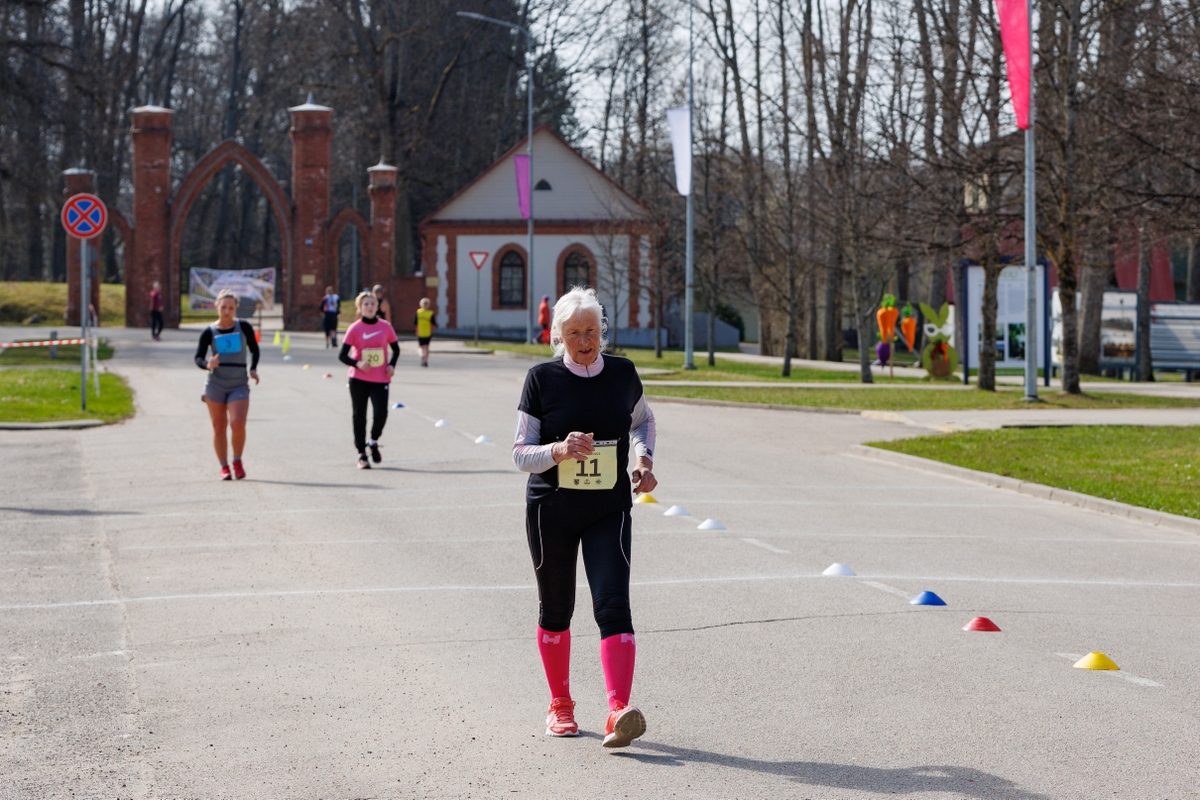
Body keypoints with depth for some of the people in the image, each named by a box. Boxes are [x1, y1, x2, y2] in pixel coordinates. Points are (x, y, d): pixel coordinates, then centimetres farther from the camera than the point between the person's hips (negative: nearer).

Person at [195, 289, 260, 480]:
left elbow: (254, 350, 15)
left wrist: (253, 369, -1)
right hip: (215, 384, 1)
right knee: (219, 427, 4)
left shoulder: (244, 327, 1)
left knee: (237, 424, -16)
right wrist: (207, 364, -22)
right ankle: (224, 467, 17)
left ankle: (237, 461, 7)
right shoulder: (209, 332, 0)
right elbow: (198, 358, 0)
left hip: (239, 385, -1)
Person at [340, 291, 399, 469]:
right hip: (358, 379, -1)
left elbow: (396, 349, 15)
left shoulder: (385, 326, 2)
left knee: (381, 413, -13)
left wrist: (392, 365, -3)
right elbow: (342, 355, -4)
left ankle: (373, 441, 17)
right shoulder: (355, 328, -4)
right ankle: (361, 455, 15)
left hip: (380, 379, 1)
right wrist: (357, 363, -22)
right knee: (359, 416, 4)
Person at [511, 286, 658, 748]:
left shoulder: (622, 374, 1)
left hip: (609, 511, 0)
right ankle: (560, 705, 30)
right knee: (556, 609, 11)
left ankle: (618, 711, -25)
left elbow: (643, 420, 23)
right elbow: (520, 454, -5)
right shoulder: (542, 379, -6)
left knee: (613, 606, -15)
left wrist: (644, 458, 4)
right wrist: (561, 450, -24)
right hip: (551, 510, 0)